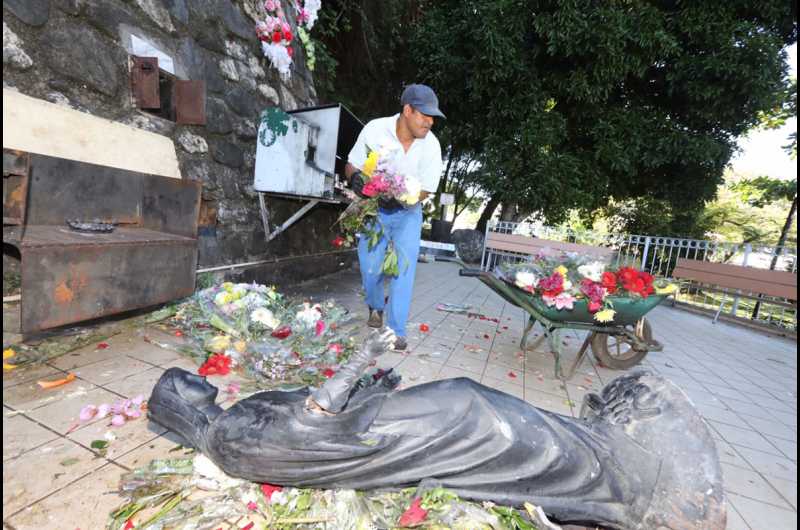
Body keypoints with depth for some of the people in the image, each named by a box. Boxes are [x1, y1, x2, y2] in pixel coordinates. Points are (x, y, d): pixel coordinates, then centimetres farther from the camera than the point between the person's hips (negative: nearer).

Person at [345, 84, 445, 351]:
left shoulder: (431, 144, -14)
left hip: (407, 212, 0)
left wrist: (400, 198, -32)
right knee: (370, 266, -2)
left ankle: (396, 331, 2)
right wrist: (355, 177, -30)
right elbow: (351, 164, -6)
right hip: (374, 209, 0)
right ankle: (375, 306, 32)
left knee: (404, 268, -10)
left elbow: (426, 189, -12)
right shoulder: (375, 129, -16)